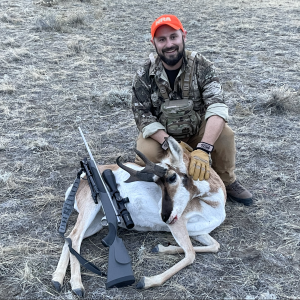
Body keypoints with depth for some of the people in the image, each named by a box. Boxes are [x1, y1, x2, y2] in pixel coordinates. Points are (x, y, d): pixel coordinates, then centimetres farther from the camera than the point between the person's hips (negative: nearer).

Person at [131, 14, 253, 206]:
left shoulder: (202, 66, -18)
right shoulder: (144, 75, -15)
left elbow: (217, 106, -31)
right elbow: (143, 115, -15)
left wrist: (203, 149, -47)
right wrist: (169, 144, -33)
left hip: (198, 131, 1)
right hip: (161, 134, 0)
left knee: (225, 134, -28)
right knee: (146, 155, -32)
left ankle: (227, 182, 1)